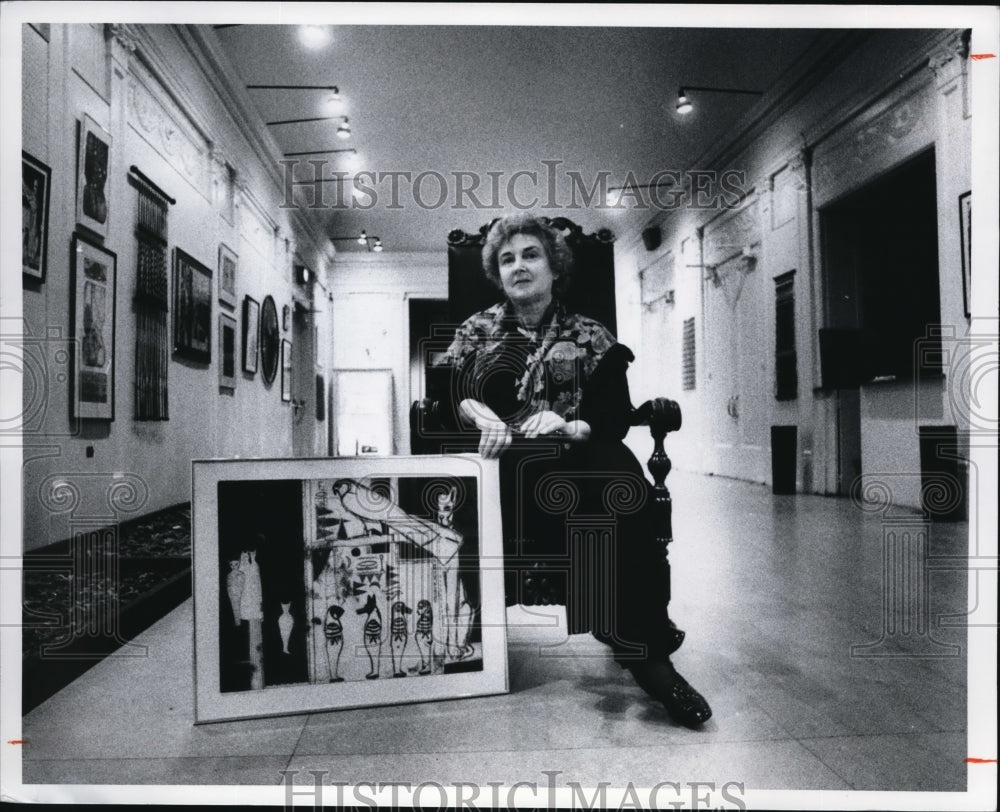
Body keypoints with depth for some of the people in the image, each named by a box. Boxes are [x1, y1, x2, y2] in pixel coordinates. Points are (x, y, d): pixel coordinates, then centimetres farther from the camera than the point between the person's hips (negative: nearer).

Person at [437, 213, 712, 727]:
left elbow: (616, 417, 2)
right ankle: (644, 648, -23)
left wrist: (569, 426, -18)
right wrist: (473, 411, -15)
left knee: (620, 471, -35)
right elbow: (442, 397, 8)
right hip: (499, 468, 0)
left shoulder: (591, 339, 15)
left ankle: (645, 650, -27)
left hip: (576, 465, 1)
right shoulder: (477, 332, 21)